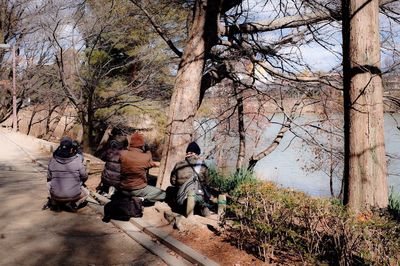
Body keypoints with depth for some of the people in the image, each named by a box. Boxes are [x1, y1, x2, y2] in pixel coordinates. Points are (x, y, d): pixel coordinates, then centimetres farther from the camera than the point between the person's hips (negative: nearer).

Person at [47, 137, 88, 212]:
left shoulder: (53, 161, -5)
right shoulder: (77, 161, -12)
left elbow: (49, 178, 7)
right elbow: (84, 177, -1)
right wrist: (81, 182, 23)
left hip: (56, 196, 2)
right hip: (73, 196, -2)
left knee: (50, 184, 33)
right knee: (86, 193, 28)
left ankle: (54, 202, 12)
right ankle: (73, 204, 2)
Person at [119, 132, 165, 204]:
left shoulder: (122, 154, -11)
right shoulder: (146, 157, -19)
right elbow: (151, 164, 4)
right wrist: (148, 152, 19)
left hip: (123, 189, 6)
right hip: (138, 190, -6)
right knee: (163, 194, 8)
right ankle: (141, 199, -9)